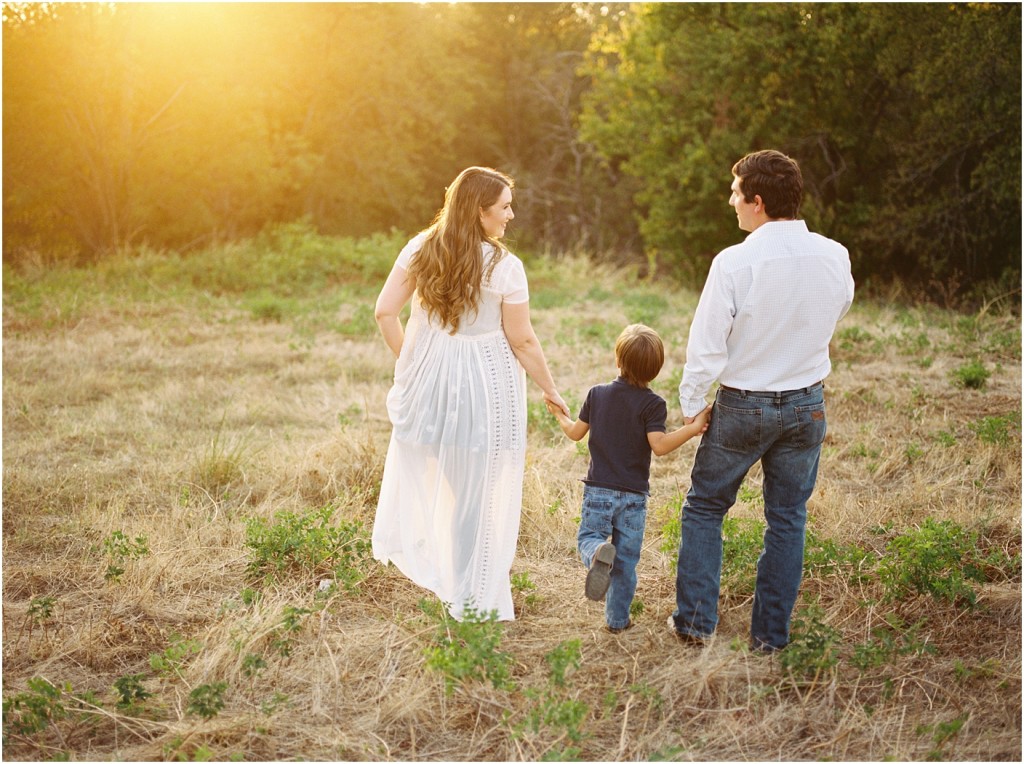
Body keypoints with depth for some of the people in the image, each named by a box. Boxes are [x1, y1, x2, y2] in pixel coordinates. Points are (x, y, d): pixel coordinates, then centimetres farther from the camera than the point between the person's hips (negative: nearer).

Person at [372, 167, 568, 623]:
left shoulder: (421, 249, -2)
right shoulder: (505, 267, -14)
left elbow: (385, 312, -2)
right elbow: (523, 341, -10)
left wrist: (407, 361, 11)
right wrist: (549, 389, 4)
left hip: (427, 376, 4)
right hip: (485, 385, -3)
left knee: (422, 472, 22)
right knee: (477, 491, 8)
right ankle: (475, 599, 21)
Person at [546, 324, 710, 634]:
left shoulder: (597, 394, 1)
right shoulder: (652, 404, -10)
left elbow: (575, 433, 11)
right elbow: (659, 445, -22)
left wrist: (559, 414, 30)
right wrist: (693, 428, -21)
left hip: (598, 491, 1)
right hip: (634, 495, -1)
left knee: (588, 537, 10)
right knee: (626, 562, 9)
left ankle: (598, 553, -26)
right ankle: (617, 619, 15)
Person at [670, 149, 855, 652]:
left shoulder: (734, 262, -19)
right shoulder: (835, 257, -7)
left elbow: (707, 346, -14)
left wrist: (689, 407, -1)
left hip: (743, 405, -3)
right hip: (807, 404, 3)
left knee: (705, 507, 15)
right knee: (787, 519, 15)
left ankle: (695, 620, 18)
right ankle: (771, 634, 20)